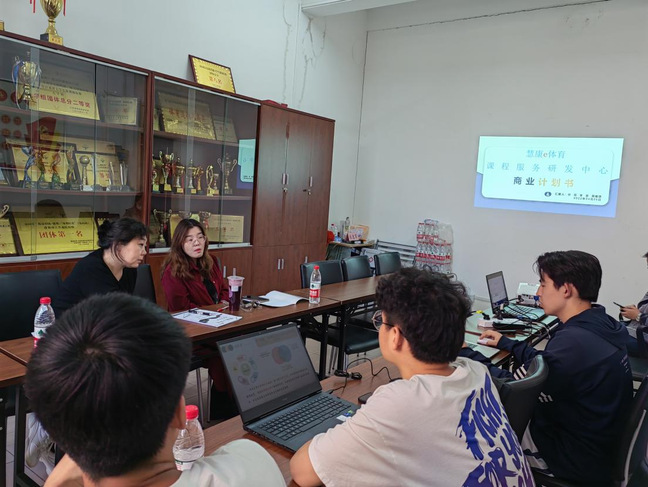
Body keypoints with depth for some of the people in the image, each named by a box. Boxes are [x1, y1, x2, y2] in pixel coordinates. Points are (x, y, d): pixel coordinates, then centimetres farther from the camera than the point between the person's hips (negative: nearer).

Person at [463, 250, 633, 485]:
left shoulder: (573, 341, -32)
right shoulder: (600, 324, -3)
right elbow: (547, 364, 10)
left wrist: (465, 353, -14)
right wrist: (505, 343, 16)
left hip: (579, 460, -8)